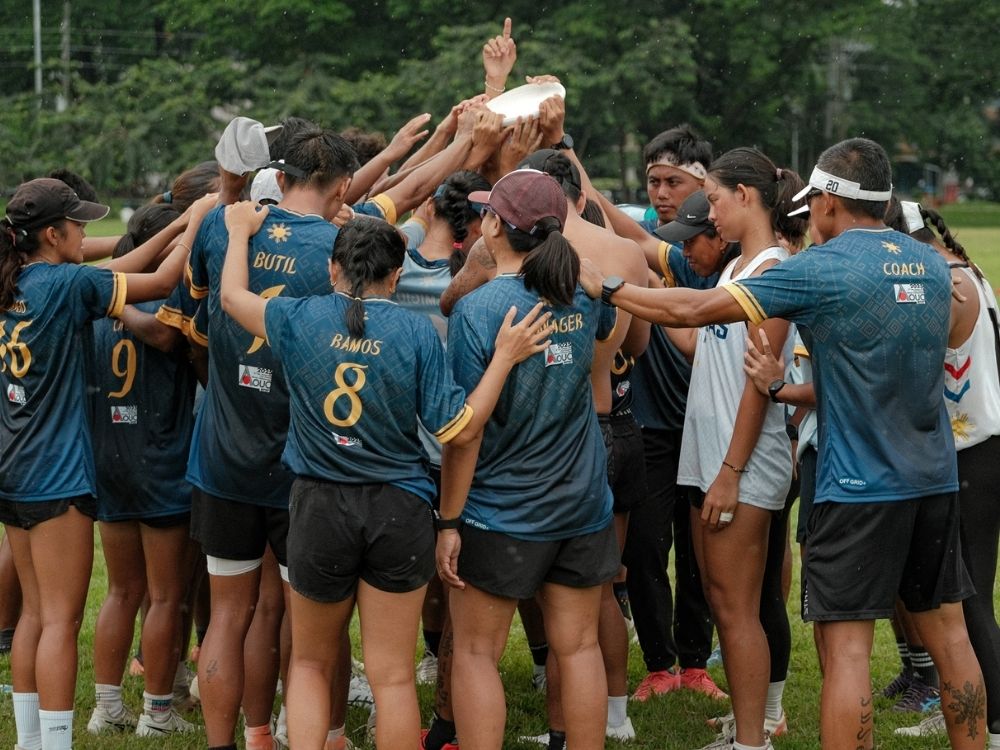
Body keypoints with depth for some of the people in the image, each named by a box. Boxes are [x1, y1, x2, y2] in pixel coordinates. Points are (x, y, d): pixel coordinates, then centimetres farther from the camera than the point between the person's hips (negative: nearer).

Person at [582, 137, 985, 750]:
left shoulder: (824, 268, -12)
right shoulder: (932, 264, 9)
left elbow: (696, 309, -13)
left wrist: (604, 288, 0)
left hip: (861, 485, -6)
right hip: (935, 477, 6)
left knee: (847, 647, -5)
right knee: (949, 633, 12)